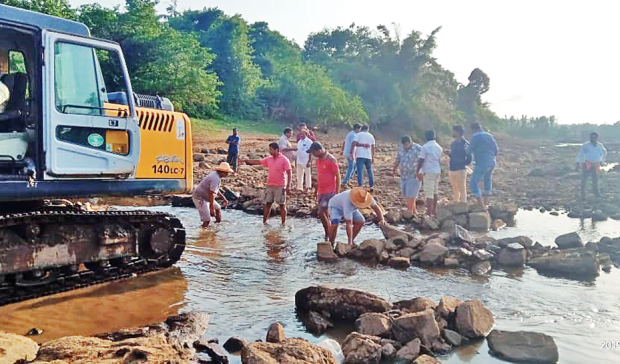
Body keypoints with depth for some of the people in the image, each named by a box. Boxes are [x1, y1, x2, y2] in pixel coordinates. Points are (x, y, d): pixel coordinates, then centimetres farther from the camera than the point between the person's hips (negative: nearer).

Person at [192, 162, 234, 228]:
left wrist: (224, 199, 22)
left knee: (218, 208, 25)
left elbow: (216, 190, 21)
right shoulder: (216, 179, -24)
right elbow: (211, 194, -29)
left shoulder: (215, 174, 7)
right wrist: (211, 209, -29)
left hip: (205, 197, 11)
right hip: (200, 198, -11)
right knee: (207, 220, -14)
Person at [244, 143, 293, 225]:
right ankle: (264, 222, 20)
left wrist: (288, 185, -16)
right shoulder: (268, 159, 9)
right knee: (267, 204, 11)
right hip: (270, 185, 6)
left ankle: (283, 223, 8)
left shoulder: (284, 160, -8)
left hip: (280, 186, -6)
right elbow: (258, 161, 18)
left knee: (282, 205, 1)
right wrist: (246, 161, 15)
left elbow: (289, 173, -10)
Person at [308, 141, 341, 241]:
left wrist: (337, 193, -14)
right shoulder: (318, 160, 11)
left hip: (330, 192, -8)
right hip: (321, 192, 8)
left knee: (321, 212, -12)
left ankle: (328, 235, 0)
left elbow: (338, 177, -12)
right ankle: (328, 236, 18)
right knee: (325, 214, 10)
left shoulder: (331, 160, -13)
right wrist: (317, 191, 19)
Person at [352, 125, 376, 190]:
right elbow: (373, 147, 12)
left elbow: (354, 143, -13)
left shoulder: (358, 134, 1)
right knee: (370, 171, 15)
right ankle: (372, 186, 17)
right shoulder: (371, 136, 13)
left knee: (360, 171, -6)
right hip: (368, 156, 4)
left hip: (360, 156, -4)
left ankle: (360, 186, -12)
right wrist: (373, 157, 18)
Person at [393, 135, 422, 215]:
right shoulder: (401, 149, 7)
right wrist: (394, 170, 26)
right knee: (406, 196, 11)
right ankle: (415, 212, 24)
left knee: (411, 196, -7)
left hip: (414, 177, -7)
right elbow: (398, 160, 20)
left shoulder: (418, 149, -14)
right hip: (403, 176, 7)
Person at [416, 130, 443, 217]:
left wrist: (418, 171, -4)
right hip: (437, 171, 7)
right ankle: (434, 211, 27)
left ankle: (429, 213, -6)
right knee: (435, 191, 17)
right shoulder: (439, 147, 10)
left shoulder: (425, 147, -11)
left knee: (429, 193, -6)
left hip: (428, 172, -7)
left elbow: (421, 160, -11)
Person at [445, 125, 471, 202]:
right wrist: (449, 153, 2)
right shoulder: (454, 143, 13)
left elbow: (469, 158, -12)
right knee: (455, 190, 16)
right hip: (452, 169, 8)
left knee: (462, 189, -2)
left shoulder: (465, 144, -10)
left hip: (460, 170, -8)